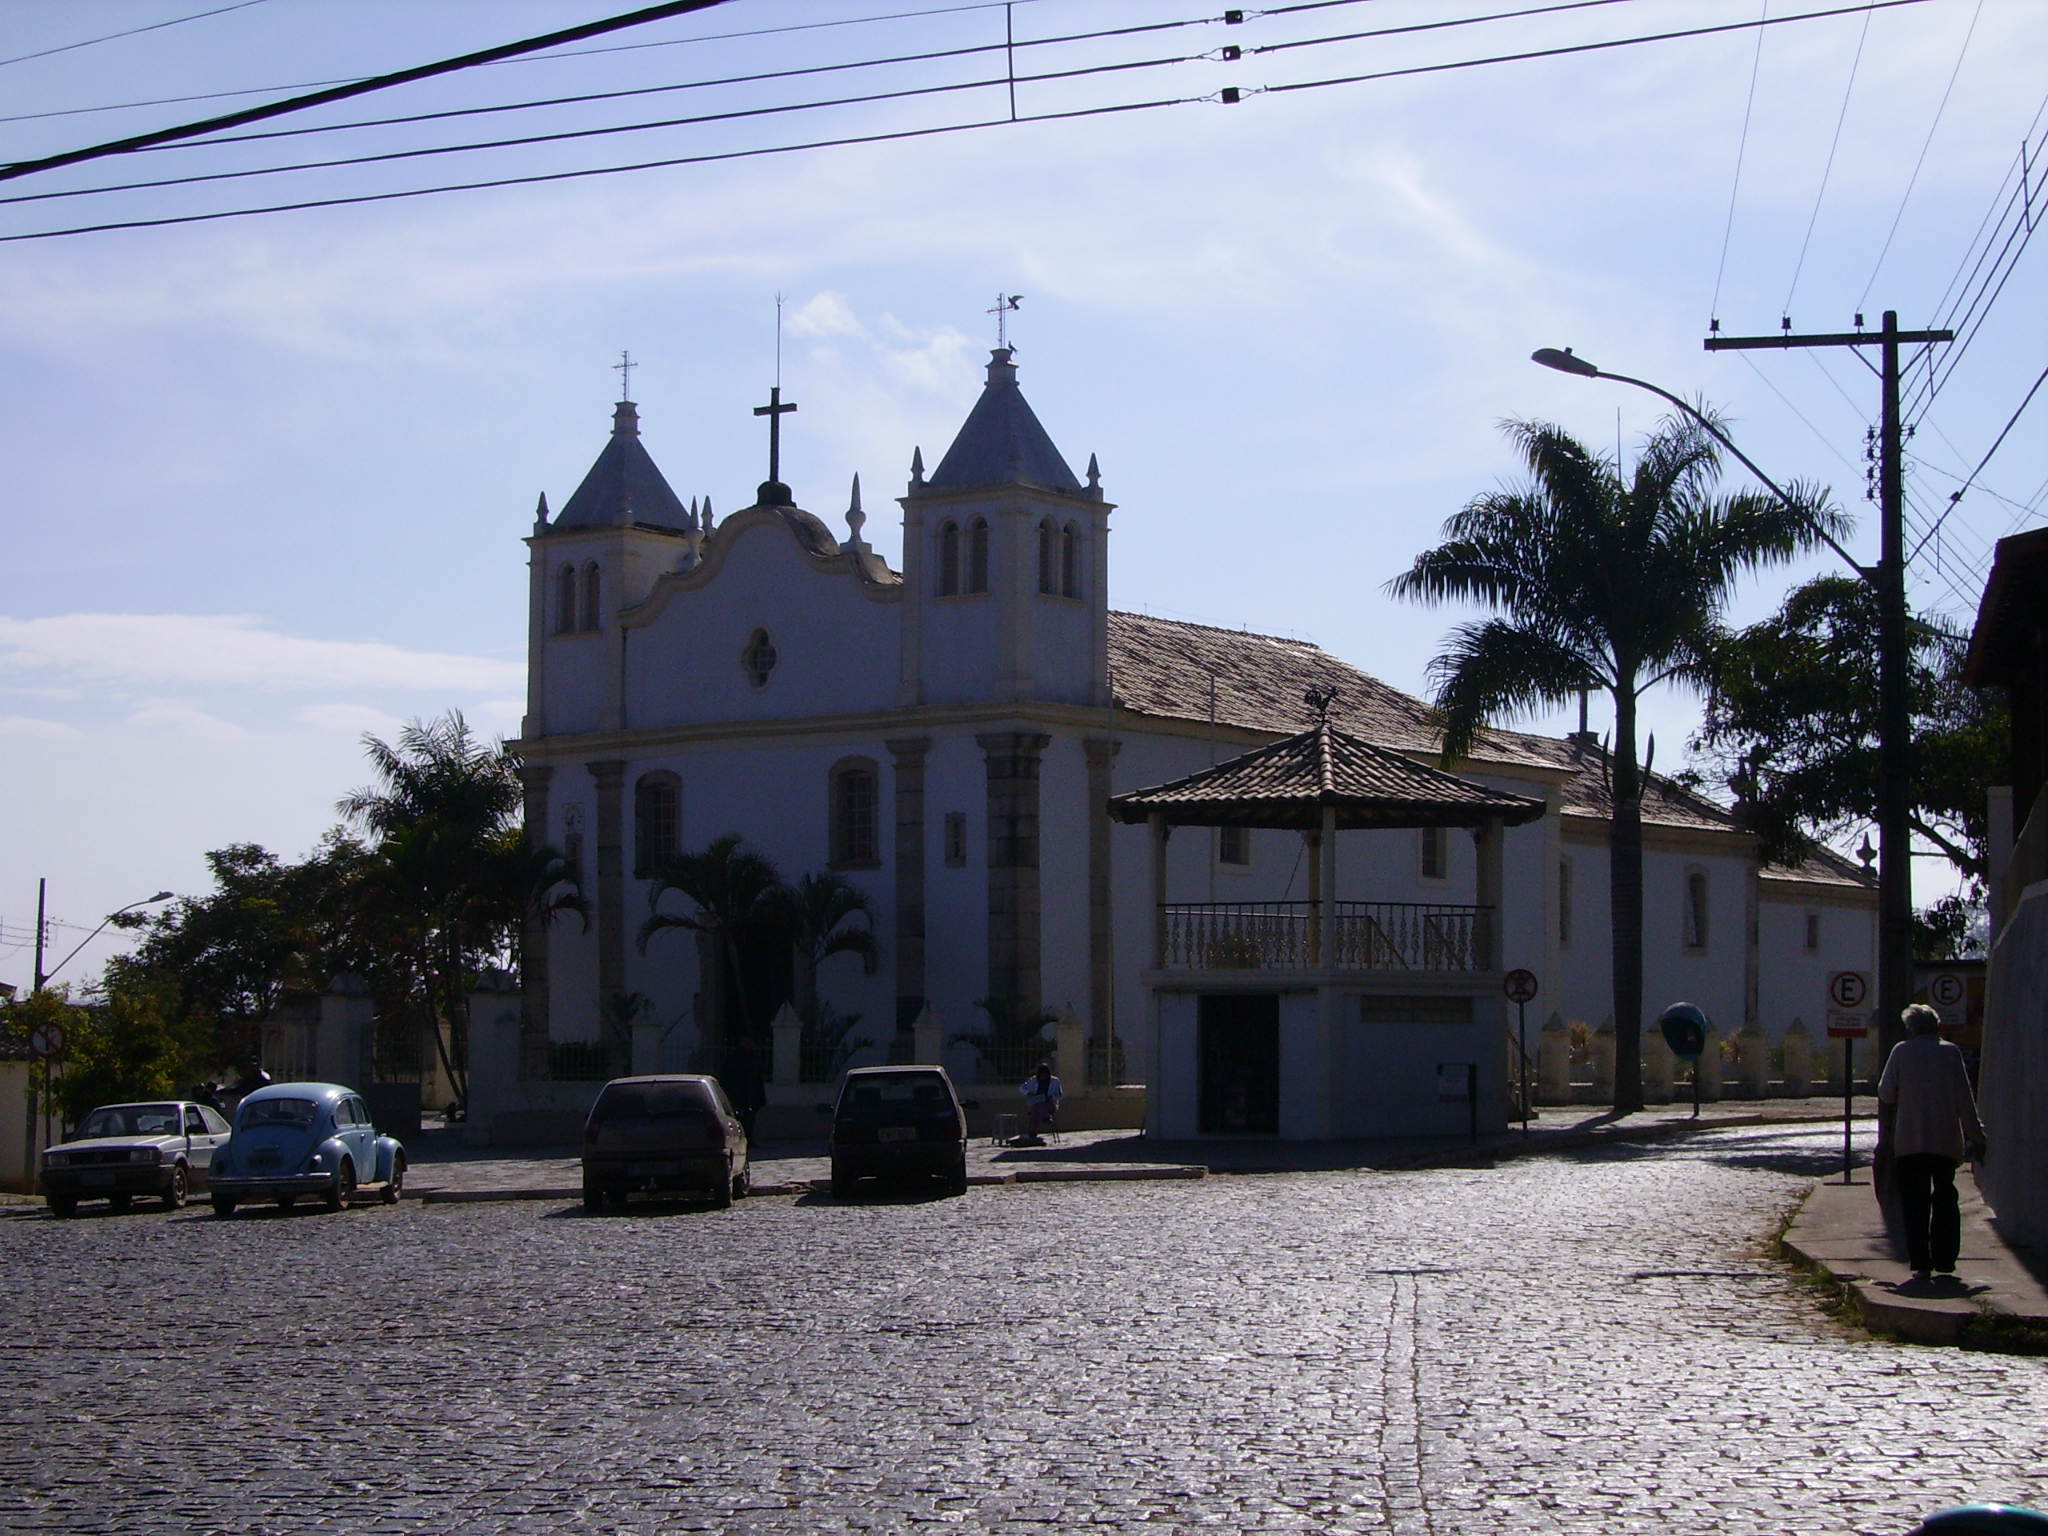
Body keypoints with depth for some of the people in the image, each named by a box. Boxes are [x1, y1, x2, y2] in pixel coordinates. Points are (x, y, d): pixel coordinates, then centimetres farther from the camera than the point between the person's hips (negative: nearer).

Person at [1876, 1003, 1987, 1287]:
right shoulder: (1950, 1052, 3)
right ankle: (1944, 1261, 15)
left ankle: (1921, 1263, -8)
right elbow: (1965, 1099, -2)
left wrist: (1884, 1139, 13)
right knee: (1945, 1200, 15)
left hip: (1909, 1143, -1)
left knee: (1915, 1203, 1)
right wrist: (1975, 1136, 3)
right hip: (1947, 1141, 1)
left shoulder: (1901, 1051, 3)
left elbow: (1885, 1097, 3)